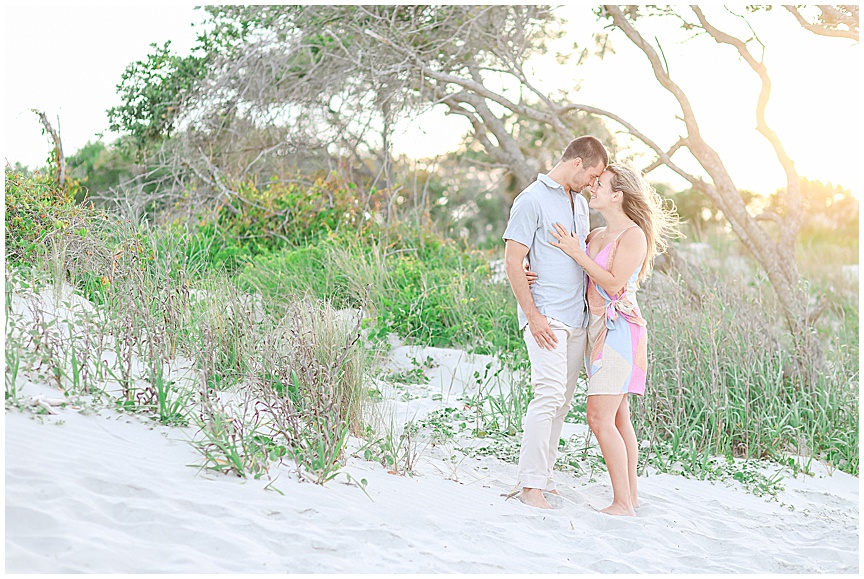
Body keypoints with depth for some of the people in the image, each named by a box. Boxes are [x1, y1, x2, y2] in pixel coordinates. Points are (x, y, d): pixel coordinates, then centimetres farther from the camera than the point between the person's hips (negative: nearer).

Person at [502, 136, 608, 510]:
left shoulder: (580, 202, 19)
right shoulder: (532, 200, -6)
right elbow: (512, 262, -10)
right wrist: (533, 316, -15)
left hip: (578, 317, 8)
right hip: (546, 316, -8)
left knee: (562, 401, 7)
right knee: (550, 394, -15)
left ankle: (543, 477, 14)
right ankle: (530, 485, -11)